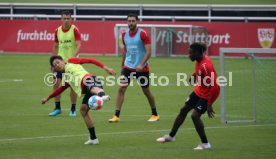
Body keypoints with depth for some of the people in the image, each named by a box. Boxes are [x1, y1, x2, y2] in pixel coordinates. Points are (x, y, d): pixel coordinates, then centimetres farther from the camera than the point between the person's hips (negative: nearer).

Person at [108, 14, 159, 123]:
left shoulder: (143, 34, -12)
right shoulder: (124, 35, 4)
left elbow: (148, 52, -15)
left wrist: (141, 65, -26)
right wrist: (122, 65, 18)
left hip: (141, 68, -4)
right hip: (128, 66, 4)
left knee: (146, 91, 9)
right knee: (121, 89, -8)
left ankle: (155, 114, 26)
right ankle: (116, 116, -8)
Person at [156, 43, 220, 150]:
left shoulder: (206, 65, -32)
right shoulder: (199, 61, -6)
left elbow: (213, 86, -31)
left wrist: (209, 105, -28)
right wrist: (194, 76, 6)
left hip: (208, 94, -10)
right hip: (199, 90, 10)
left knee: (195, 115, -18)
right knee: (184, 110, 15)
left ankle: (205, 143, -1)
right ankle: (171, 136, 33)